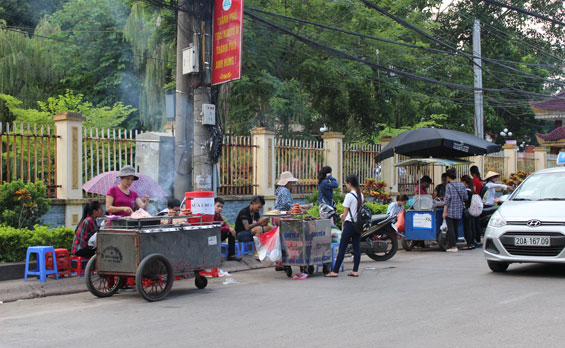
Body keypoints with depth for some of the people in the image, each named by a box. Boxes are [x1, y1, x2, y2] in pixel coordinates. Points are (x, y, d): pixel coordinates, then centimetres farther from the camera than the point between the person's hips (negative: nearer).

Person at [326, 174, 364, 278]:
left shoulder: (349, 196, -13)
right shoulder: (361, 195, 8)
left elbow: (345, 213, -8)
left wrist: (343, 226, 2)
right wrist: (344, 215, 13)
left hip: (350, 224, -7)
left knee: (342, 248, -4)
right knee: (357, 248, 8)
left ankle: (335, 271, -2)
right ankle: (355, 270, 10)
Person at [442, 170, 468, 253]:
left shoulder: (449, 186, -8)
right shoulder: (462, 185, 6)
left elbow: (447, 199, -12)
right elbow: (465, 198, 9)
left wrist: (444, 211, -10)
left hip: (450, 211, -5)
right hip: (459, 211, 5)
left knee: (450, 228, -3)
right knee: (456, 228, 12)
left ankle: (453, 246, -7)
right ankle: (454, 244, 15)